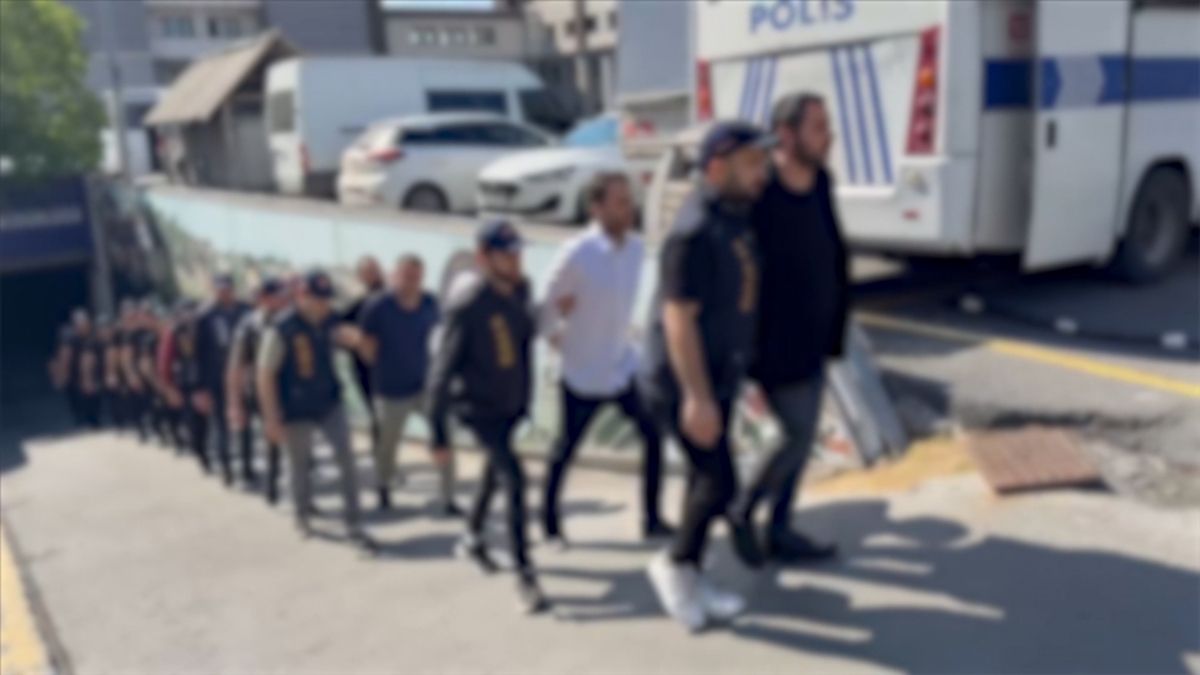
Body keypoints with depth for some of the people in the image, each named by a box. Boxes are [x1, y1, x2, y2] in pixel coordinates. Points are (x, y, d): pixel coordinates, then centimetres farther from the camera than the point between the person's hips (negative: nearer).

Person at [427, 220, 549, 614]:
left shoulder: (521, 290, -6)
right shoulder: (467, 308, -25)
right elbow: (442, 370, -20)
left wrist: (526, 396, 15)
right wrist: (438, 430, -16)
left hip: (513, 405, 7)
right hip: (481, 409, -7)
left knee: (495, 472, 23)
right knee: (514, 481, -16)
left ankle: (472, 538, 48)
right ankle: (525, 577, -7)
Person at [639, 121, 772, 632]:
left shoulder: (731, 217, 6)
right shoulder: (694, 232, -24)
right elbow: (678, 318, -26)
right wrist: (697, 396, -27)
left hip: (716, 374, 9)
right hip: (685, 381, -9)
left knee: (706, 479, 15)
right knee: (721, 484, -5)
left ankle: (690, 580, 28)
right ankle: (675, 563, 18)